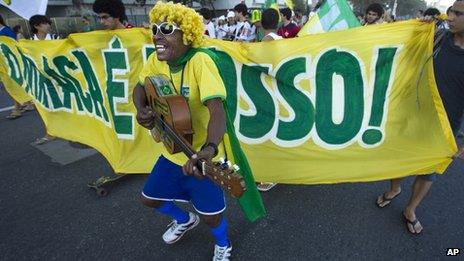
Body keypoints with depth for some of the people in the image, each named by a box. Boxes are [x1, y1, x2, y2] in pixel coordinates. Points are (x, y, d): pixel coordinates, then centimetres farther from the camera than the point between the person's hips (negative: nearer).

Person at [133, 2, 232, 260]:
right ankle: (185, 220, 52)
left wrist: (209, 149, -54)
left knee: (211, 217, 1)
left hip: (201, 156, -6)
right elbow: (140, 87, 13)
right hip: (172, 152, 7)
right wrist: (141, 110, -9)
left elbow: (217, 109, -37)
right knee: (150, 198, 20)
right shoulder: (157, 59, -4)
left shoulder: (199, 60, -26)